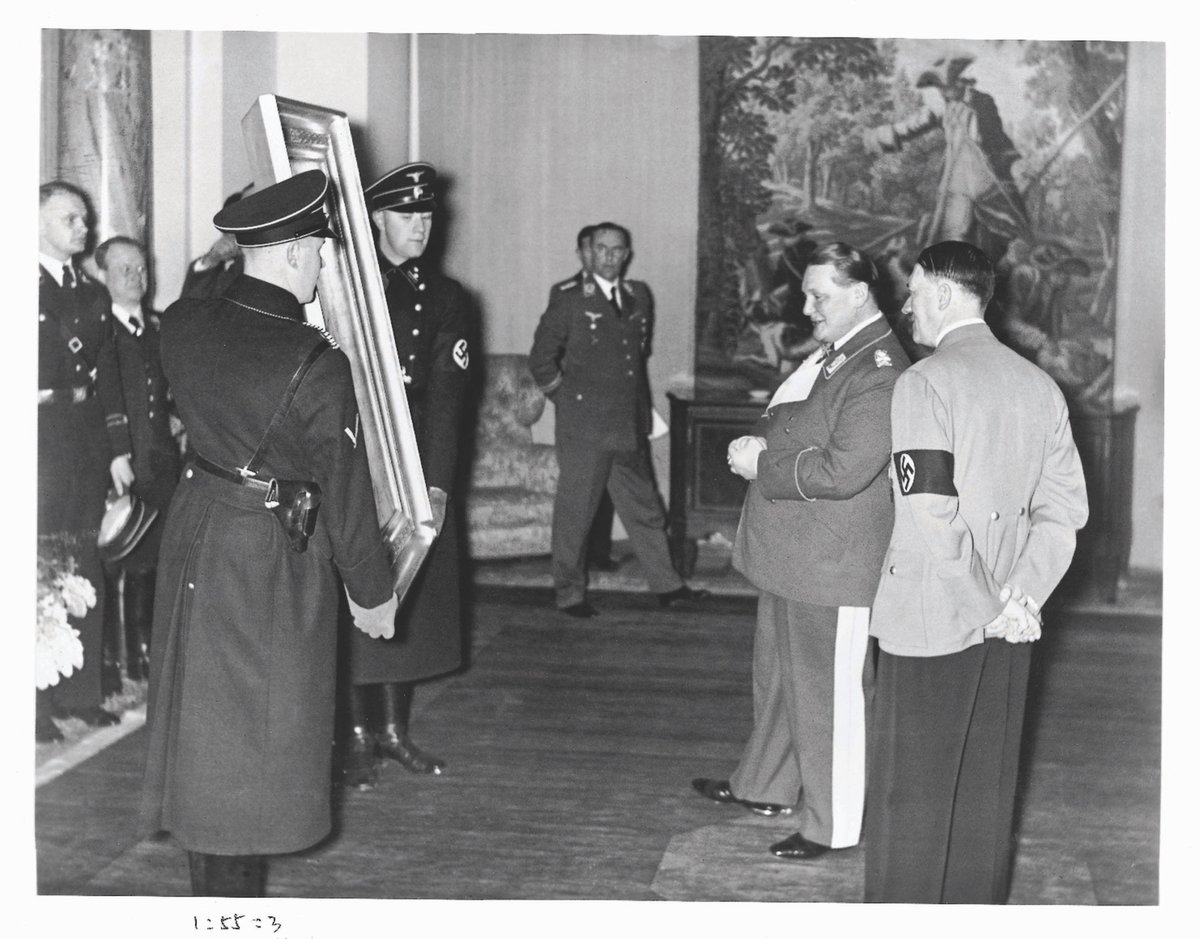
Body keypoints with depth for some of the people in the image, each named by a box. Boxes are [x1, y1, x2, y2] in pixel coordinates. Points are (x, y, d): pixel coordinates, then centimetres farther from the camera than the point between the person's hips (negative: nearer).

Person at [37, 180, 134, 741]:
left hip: (88, 445, 6)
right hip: (40, 442, -6)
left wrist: (120, 448, 11)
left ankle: (79, 692, 19)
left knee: (86, 570, 10)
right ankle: (36, 702, 3)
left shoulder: (93, 295, 16)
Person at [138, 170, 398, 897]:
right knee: (255, 725, 7)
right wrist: (372, 591, -3)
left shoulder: (185, 325, -8)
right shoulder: (317, 365, -23)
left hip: (195, 533, 7)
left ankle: (214, 887, 35)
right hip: (272, 559, -6)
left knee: (203, 712, 19)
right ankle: (235, 893, 16)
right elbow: (345, 489, -14)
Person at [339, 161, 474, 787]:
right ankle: (359, 737, 7)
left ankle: (395, 730, 19)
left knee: (411, 598, 8)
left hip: (420, 470, 3)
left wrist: (437, 484, -12)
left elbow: (447, 396, -4)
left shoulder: (446, 299, 5)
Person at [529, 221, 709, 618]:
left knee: (644, 508, 11)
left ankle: (666, 585, 19)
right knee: (575, 511, 2)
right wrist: (567, 398, -2)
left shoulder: (638, 296, 11)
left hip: (630, 423, 5)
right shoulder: (569, 297, -5)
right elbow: (541, 358, -3)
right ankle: (569, 594, 13)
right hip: (583, 423, -5)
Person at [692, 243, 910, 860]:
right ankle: (766, 786, 41)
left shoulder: (879, 375, -21)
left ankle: (832, 826, 14)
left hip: (832, 562, -10)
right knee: (777, 676, 23)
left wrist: (762, 468, -17)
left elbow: (840, 472, -27)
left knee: (826, 692, 1)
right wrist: (761, 439, -3)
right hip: (789, 554, 10)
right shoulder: (829, 354, 11)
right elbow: (787, 416, 20)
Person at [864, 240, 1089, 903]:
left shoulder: (924, 382, -14)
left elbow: (933, 516, -22)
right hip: (1007, 628, 7)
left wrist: (988, 608, -14)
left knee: (912, 792, 5)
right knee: (986, 786, 17)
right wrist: (1021, 595, -2)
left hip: (930, 621, -6)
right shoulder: (1040, 386, 7)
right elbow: (1065, 509, 5)